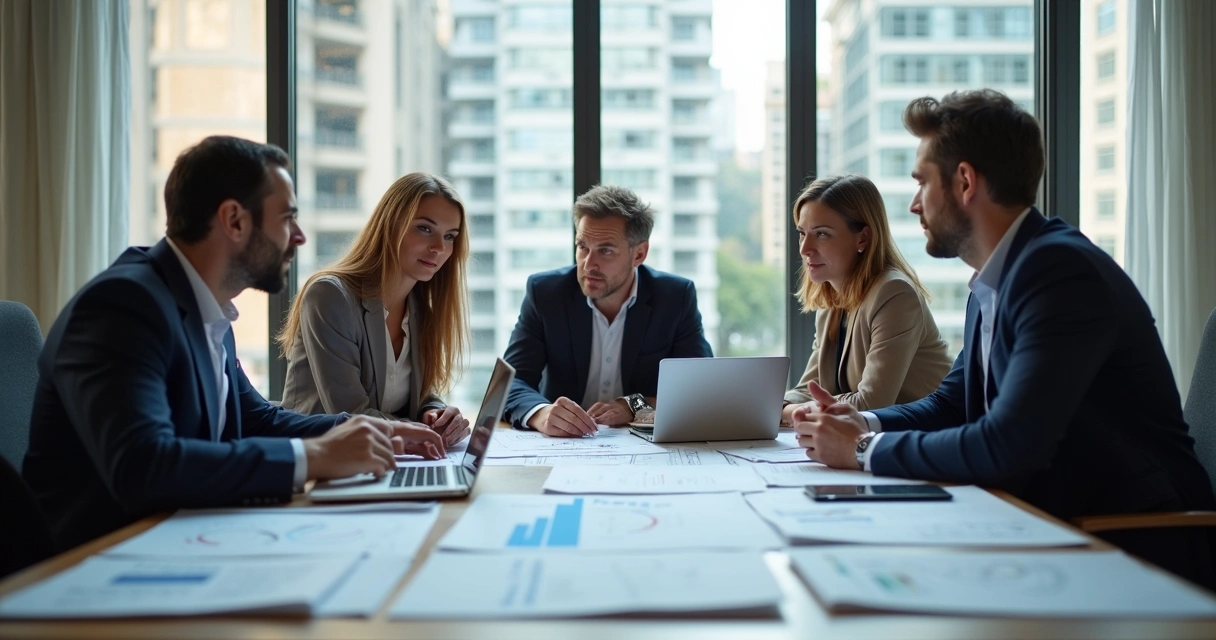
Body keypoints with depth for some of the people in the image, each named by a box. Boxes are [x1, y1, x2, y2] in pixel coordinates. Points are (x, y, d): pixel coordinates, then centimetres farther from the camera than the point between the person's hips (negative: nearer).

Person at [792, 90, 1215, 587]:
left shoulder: (1061, 270, -21)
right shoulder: (991, 283, 9)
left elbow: (1006, 448, -27)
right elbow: (950, 403, 17)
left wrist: (865, 450, -16)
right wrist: (863, 423, -2)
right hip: (1056, 530, 8)